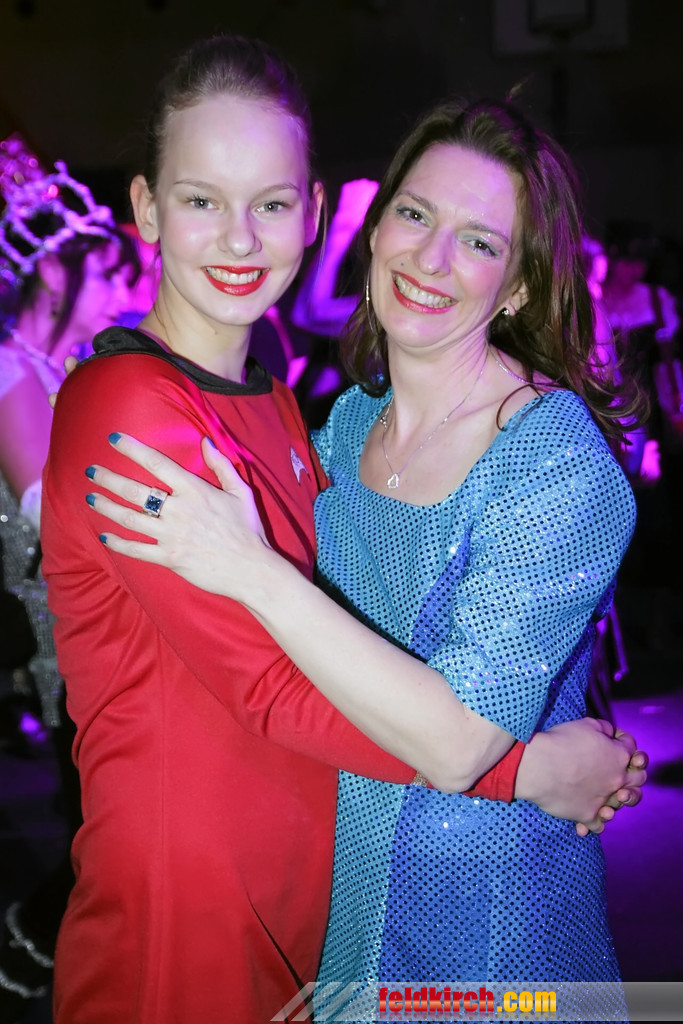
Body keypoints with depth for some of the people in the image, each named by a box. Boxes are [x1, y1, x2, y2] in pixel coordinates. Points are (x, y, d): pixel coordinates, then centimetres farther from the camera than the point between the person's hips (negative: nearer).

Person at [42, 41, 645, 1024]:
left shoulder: (275, 406, 7)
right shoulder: (122, 406, -19)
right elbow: (268, 686, -21)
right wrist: (528, 767, -18)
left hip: (300, 880, 7)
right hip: (174, 905, -7)